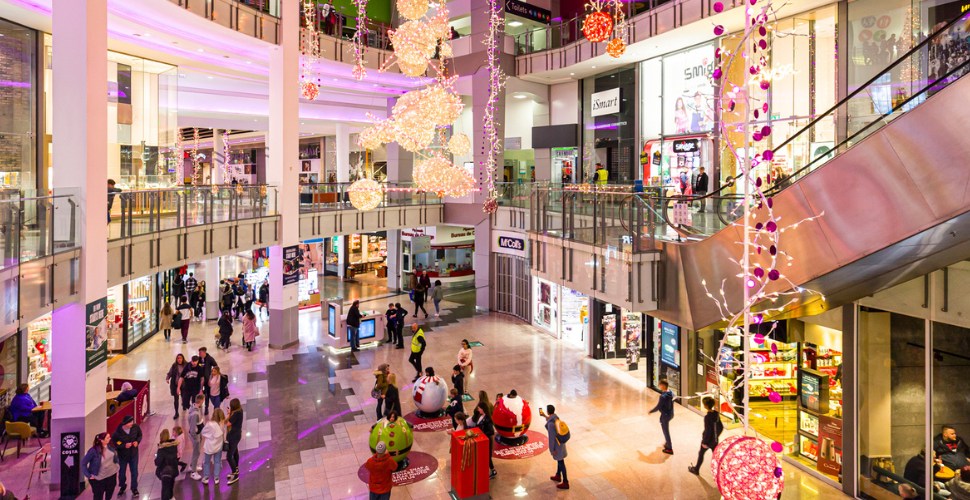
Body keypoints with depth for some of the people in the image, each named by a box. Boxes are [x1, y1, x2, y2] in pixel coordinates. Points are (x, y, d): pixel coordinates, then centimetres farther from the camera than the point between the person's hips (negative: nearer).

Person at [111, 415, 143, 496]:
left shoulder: (135, 427, -15)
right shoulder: (117, 432, -25)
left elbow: (140, 435, 3)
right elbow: (113, 443, -16)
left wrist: (137, 441, -16)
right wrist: (124, 445, -26)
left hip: (134, 454, 2)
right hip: (123, 456, -2)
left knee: (134, 471, 13)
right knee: (122, 473, 17)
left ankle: (134, 488, 34)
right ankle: (122, 487, 46)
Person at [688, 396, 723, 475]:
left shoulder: (707, 416, -27)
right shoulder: (716, 414, -5)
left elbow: (708, 431, -25)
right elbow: (721, 427, 5)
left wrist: (704, 442, -15)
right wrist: (716, 436, 18)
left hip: (708, 439, -6)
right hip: (715, 439, 6)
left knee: (701, 454, 14)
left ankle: (696, 469, 31)